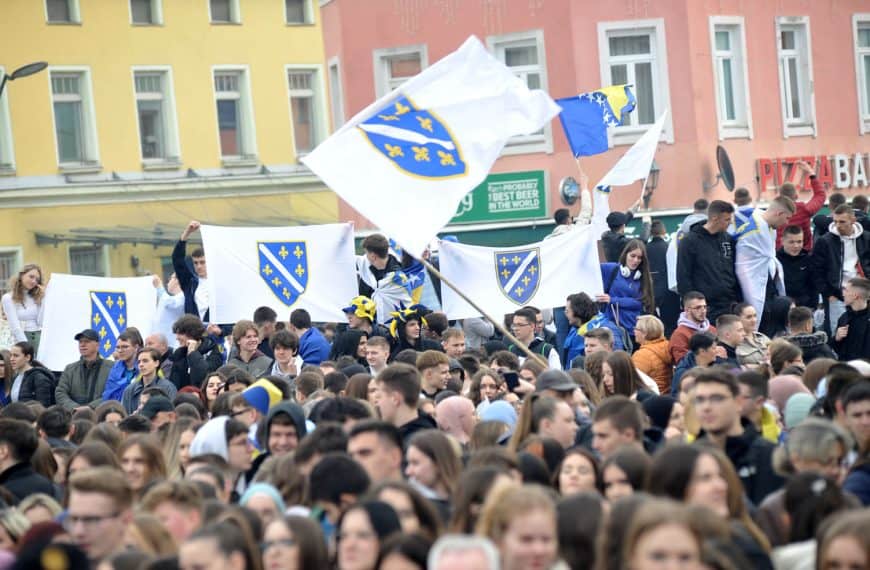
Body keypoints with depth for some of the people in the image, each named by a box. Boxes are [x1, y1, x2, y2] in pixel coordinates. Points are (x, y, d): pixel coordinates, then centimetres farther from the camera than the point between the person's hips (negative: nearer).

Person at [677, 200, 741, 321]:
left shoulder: (728, 239, 10)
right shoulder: (690, 241, -4)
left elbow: (735, 273, 17)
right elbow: (683, 278, -6)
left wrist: (740, 301, 9)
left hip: (730, 307, 5)